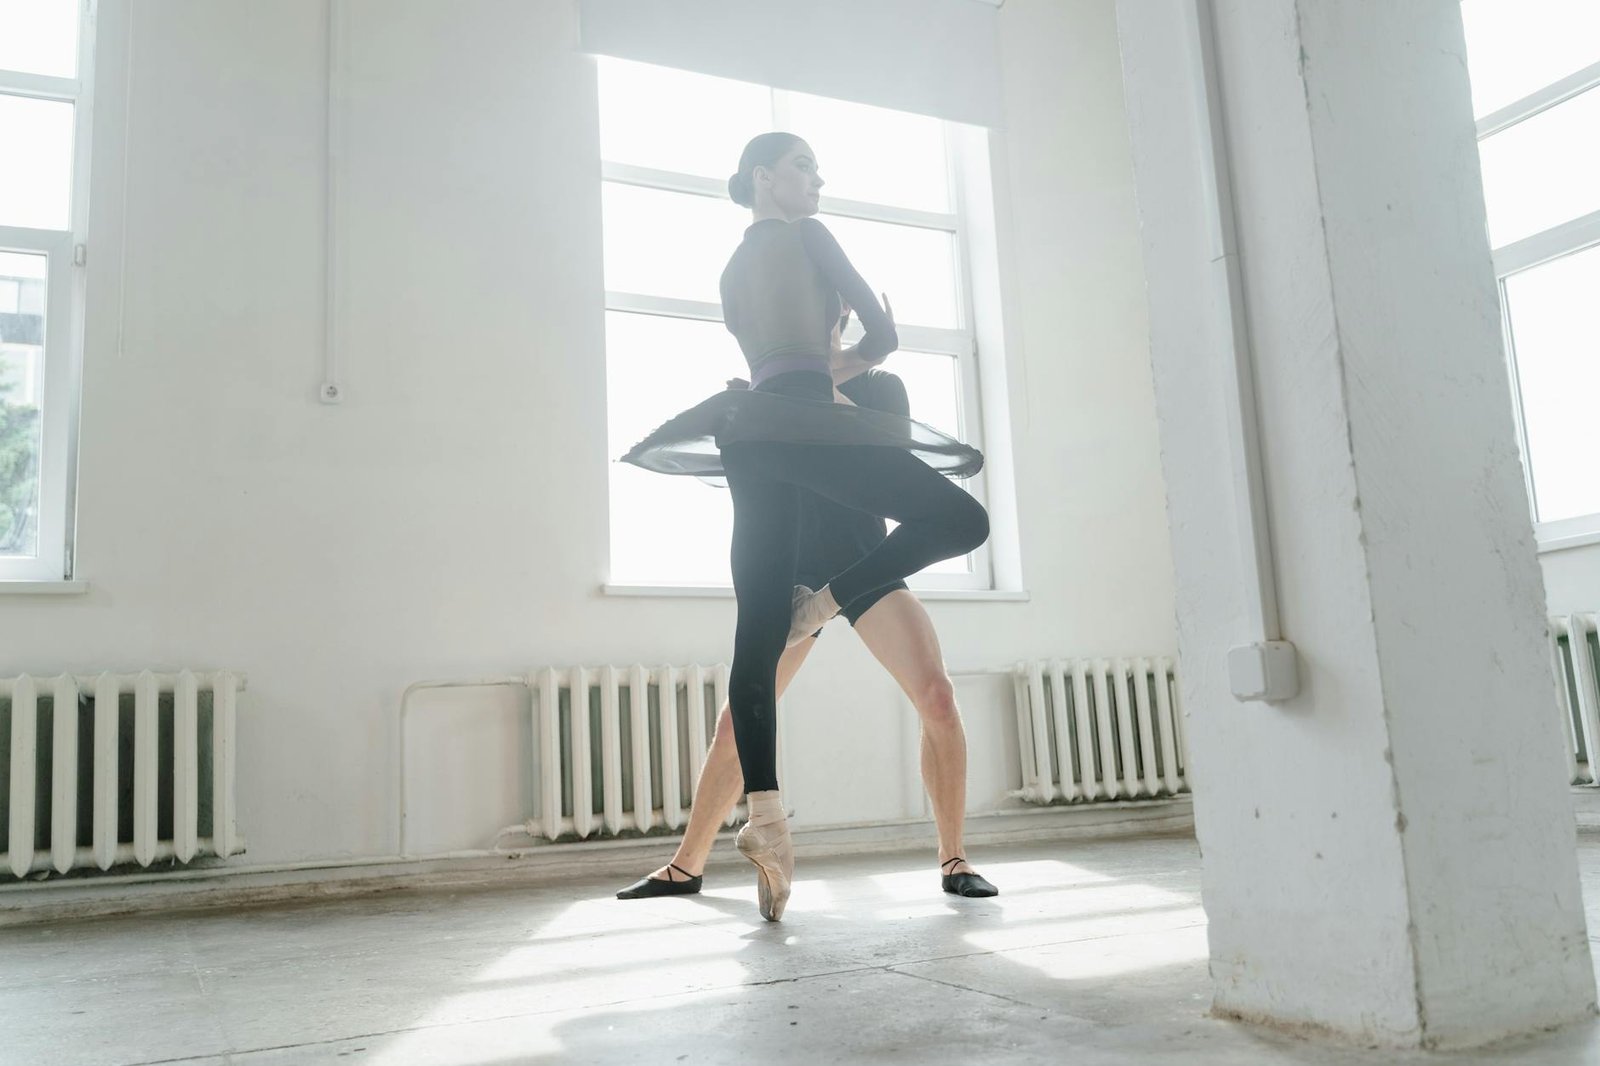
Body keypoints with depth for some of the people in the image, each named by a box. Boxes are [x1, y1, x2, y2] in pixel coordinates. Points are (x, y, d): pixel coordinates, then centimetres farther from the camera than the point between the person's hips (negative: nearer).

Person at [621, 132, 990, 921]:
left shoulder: (732, 270, 29)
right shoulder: (806, 235, 8)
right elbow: (882, 332, 6)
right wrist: (846, 363, 25)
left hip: (749, 434, 8)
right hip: (804, 424, -8)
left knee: (757, 637, -2)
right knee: (962, 519, -7)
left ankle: (764, 816, -7)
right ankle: (819, 604, -5)